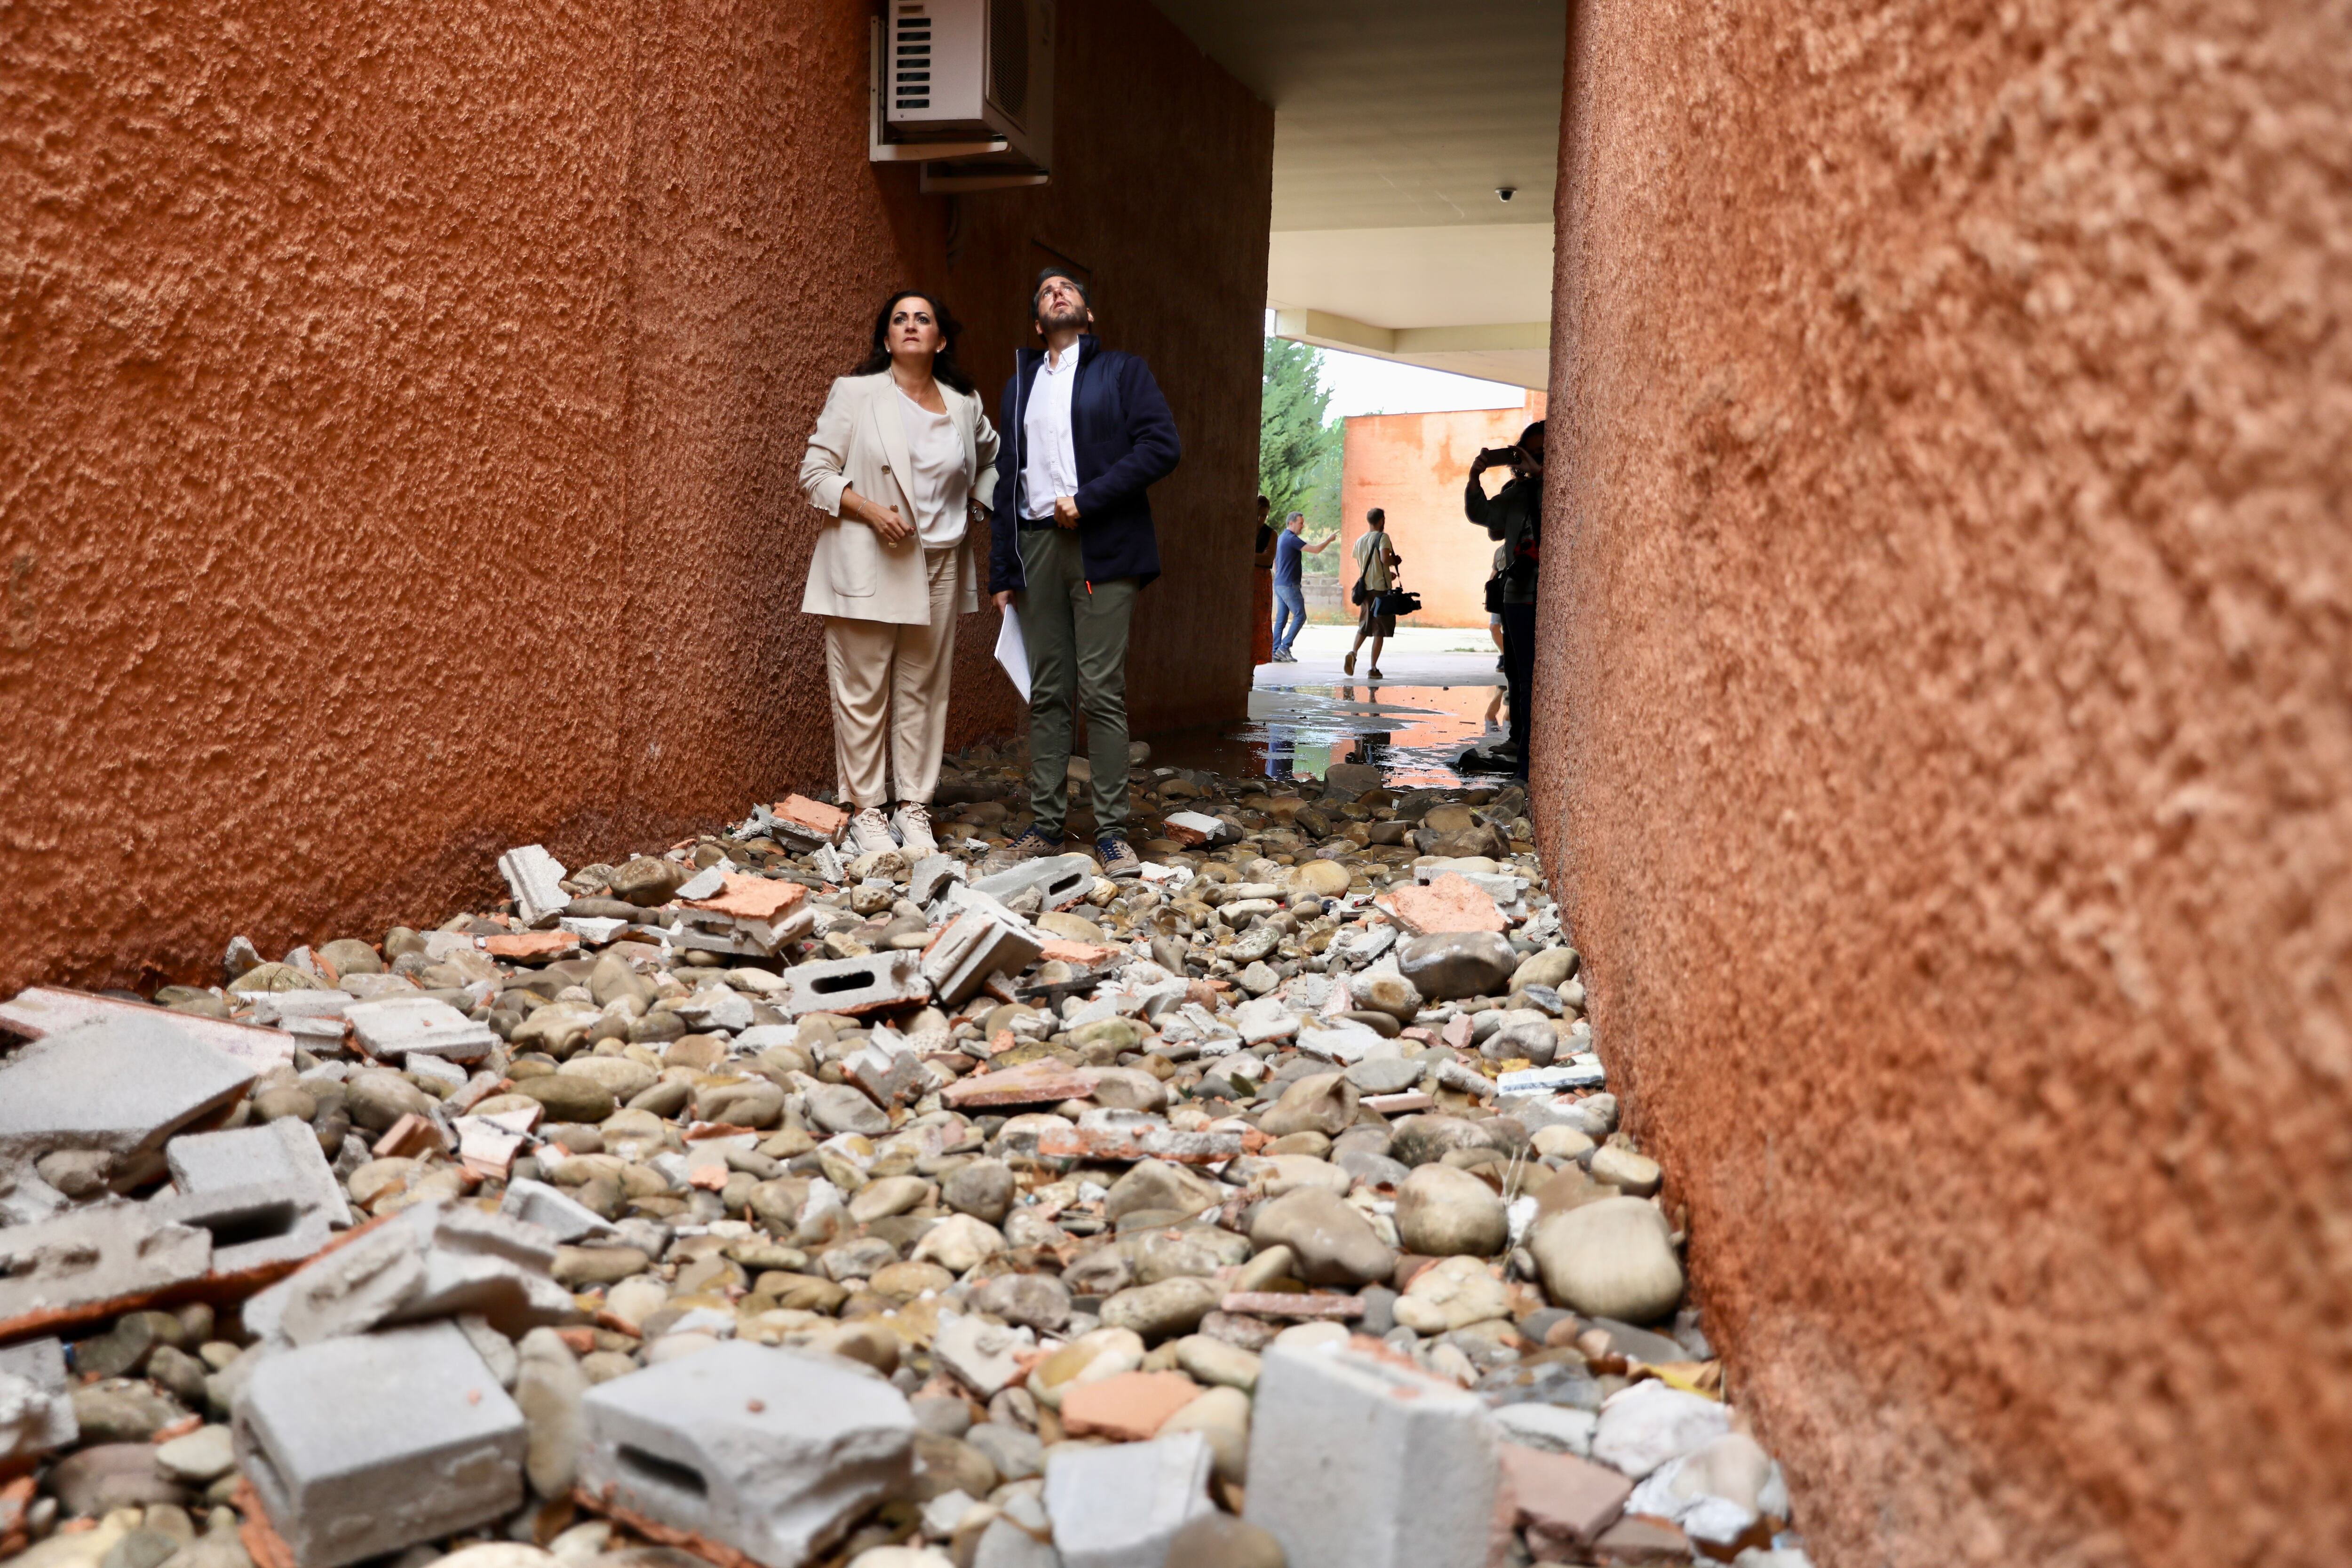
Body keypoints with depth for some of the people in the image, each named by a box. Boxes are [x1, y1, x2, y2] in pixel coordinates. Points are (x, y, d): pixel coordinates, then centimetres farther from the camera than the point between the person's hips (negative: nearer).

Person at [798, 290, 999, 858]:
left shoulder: (965, 405, 10)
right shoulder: (855, 393, -1)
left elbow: (992, 460, 29)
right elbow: (815, 472, -2)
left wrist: (977, 508, 13)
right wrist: (868, 509, -16)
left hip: (938, 567, 4)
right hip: (865, 566, -4)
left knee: (924, 691, 6)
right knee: (863, 693, -1)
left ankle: (915, 809, 15)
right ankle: (866, 811, 8)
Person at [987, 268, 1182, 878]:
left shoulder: (1122, 371, 8)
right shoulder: (1019, 385, 21)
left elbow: (1162, 446, -6)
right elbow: (1008, 479, 18)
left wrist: (1087, 499, -12)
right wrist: (1001, 572, 11)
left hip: (1103, 548, -4)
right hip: (1038, 546, 4)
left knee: (1102, 691, -7)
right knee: (1047, 693, 5)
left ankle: (1112, 832, -2)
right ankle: (1047, 825, 10)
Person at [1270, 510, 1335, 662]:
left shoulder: (1280, 538, 16)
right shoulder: (1291, 539, -14)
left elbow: (1274, 563, 24)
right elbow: (1316, 550, -17)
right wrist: (1329, 540, -2)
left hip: (1279, 585, 10)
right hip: (1289, 585, -10)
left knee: (1281, 618, 8)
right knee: (1300, 616, -6)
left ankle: (1276, 652, 5)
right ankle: (1284, 648, -11)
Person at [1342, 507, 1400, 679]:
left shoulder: (1360, 541, 11)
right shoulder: (1383, 537, -8)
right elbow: (1385, 559, -24)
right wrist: (1396, 561, -2)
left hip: (1365, 588, 6)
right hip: (1381, 588, -6)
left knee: (1365, 625, 17)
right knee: (1379, 629, 1)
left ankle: (1353, 652, -8)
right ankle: (1373, 669, 0)